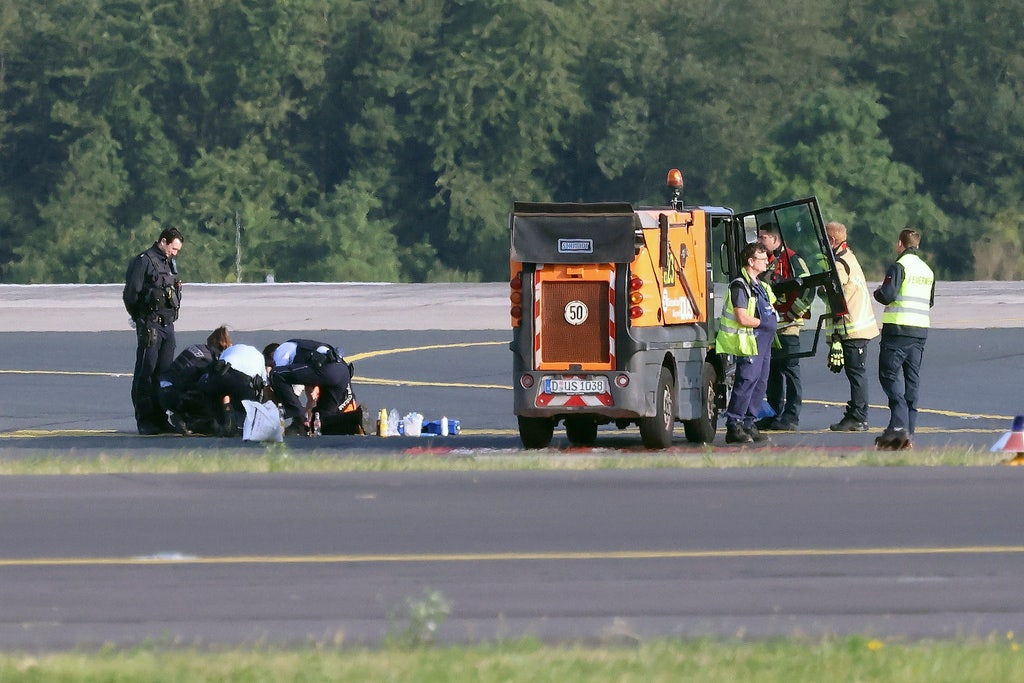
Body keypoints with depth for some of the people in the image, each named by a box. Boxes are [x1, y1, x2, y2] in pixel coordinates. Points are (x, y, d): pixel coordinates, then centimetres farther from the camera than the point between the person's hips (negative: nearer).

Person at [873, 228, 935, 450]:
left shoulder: (899, 267, -9)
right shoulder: (928, 271, 14)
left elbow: (887, 296, -17)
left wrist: (878, 292, 4)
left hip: (898, 329, -7)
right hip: (921, 330, 7)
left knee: (890, 374, -5)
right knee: (912, 379, 9)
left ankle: (899, 424, -22)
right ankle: (908, 434, 7)